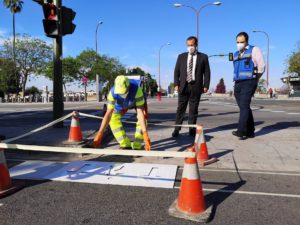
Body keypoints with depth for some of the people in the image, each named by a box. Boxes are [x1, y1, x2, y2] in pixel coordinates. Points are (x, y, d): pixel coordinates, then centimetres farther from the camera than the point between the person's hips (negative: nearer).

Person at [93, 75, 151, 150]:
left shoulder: (137, 89, -46)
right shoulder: (113, 92, -38)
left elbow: (140, 112, -45)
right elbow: (108, 113, -36)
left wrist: (145, 133, -51)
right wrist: (99, 134, -40)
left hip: (137, 100, -2)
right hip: (122, 103, 2)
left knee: (143, 117, -24)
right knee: (113, 118, -15)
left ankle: (136, 146, -10)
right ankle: (125, 145, -6)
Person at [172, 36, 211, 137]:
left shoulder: (203, 57, 7)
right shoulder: (181, 56, 12)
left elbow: (207, 72, 4)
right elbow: (176, 71, 9)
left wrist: (206, 85, -6)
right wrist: (176, 84, -3)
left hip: (196, 87, -1)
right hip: (183, 86, 1)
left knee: (193, 109, 4)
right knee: (180, 109, 2)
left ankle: (192, 130, 12)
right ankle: (177, 129, 7)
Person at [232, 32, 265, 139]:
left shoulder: (254, 50, 2)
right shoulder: (236, 54, 20)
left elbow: (261, 66, -2)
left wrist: (254, 79, 5)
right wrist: (236, 81, 13)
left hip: (248, 83, -6)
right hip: (237, 84, 7)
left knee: (244, 106, -17)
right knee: (244, 107, 7)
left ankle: (241, 131, -21)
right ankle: (250, 131, 14)